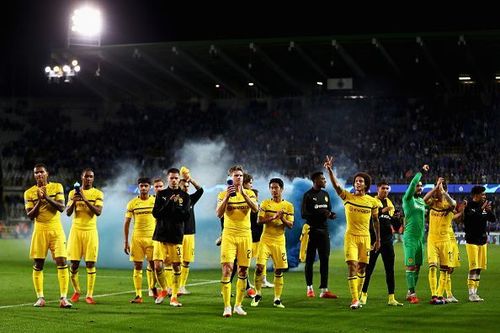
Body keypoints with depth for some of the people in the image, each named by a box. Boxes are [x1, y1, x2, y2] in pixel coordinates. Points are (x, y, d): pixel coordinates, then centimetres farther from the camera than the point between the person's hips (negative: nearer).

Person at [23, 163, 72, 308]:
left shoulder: (57, 187, 3)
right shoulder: (29, 193, 3)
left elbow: (61, 208, -7)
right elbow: (30, 215, -2)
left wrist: (47, 198, -17)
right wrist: (39, 201, -15)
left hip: (56, 229, -1)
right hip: (39, 230, 1)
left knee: (62, 262, -10)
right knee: (38, 264, 2)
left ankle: (63, 298, -9)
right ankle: (40, 297, 11)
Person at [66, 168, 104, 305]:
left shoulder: (98, 194, 2)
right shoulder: (73, 193, 8)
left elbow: (98, 212, -12)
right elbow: (68, 213, 3)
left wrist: (85, 200, -20)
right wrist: (74, 201, -14)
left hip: (91, 231, -1)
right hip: (76, 230, 2)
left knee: (90, 263, -4)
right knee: (74, 263, 1)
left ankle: (89, 295, 0)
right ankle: (76, 291, 21)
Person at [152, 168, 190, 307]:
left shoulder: (184, 196, 5)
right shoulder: (161, 194, 8)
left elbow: (186, 216, -3)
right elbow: (155, 213, -2)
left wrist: (175, 205, -16)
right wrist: (168, 203, -13)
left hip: (176, 236, 0)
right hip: (161, 235, 0)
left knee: (176, 267, 0)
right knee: (158, 266, -6)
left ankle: (174, 297, 9)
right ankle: (164, 290, 18)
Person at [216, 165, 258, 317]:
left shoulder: (249, 193, 6)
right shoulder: (223, 194, 4)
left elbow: (255, 208, -12)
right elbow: (219, 214, -9)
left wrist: (243, 194, -23)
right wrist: (227, 197, -19)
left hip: (245, 235, 2)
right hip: (229, 235, -2)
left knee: (243, 271, 5)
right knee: (227, 269, -13)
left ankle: (238, 305, 16)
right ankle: (227, 306, -10)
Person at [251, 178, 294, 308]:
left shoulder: (288, 206, 4)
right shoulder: (265, 203, 3)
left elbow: (290, 225, 0)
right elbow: (259, 221, -7)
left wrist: (282, 218, -19)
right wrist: (273, 217, -20)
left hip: (279, 241, 1)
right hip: (266, 239, -1)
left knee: (279, 270, 0)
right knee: (260, 266, -10)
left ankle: (277, 299, 8)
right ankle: (258, 294, 8)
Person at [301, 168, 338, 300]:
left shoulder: (325, 194, 15)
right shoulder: (308, 195, -7)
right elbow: (303, 214, -13)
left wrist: (330, 214, -4)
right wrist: (320, 214, -21)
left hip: (324, 230, 6)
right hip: (312, 230, -6)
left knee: (325, 260, 2)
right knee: (310, 260, 1)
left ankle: (324, 290, 3)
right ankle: (309, 288, 11)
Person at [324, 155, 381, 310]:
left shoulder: (372, 201, 5)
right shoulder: (347, 197, -1)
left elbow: (375, 221, 12)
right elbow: (336, 185, -15)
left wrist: (378, 240, 11)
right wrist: (330, 171, -31)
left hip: (365, 237, 2)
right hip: (350, 236, -2)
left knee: (362, 268, 7)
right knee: (352, 266, -12)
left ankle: (358, 297, 18)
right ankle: (355, 299, -14)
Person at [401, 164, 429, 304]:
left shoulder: (422, 201, 16)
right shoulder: (408, 199, -6)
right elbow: (412, 185, -21)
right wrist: (421, 172, -22)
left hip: (420, 237, 7)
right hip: (410, 237, -7)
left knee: (417, 266, 7)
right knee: (410, 266, -8)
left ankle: (410, 292, 12)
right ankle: (412, 293, -10)